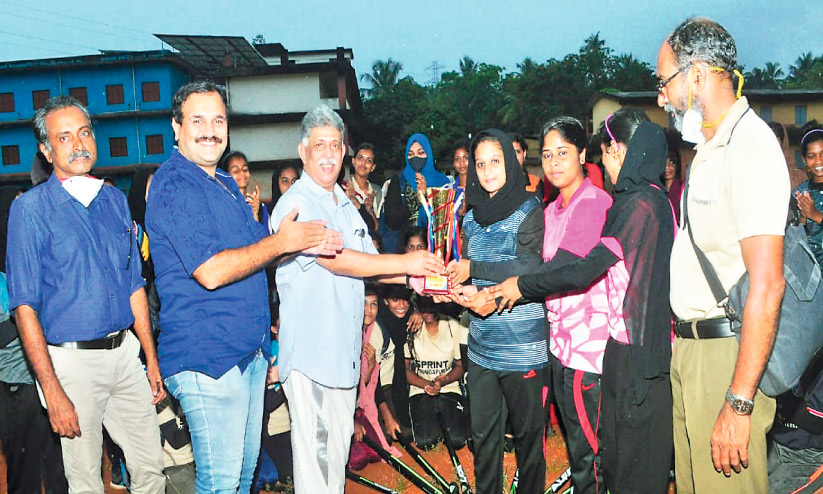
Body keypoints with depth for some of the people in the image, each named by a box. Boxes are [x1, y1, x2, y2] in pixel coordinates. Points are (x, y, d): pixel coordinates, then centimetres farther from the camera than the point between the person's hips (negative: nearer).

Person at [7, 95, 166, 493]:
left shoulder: (115, 201, 9)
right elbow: (25, 306, -10)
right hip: (72, 361, -4)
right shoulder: (31, 208, -7)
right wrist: (52, 390, -15)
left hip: (125, 352, 5)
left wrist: (151, 359, 10)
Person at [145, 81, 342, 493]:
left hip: (251, 351, 9)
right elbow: (211, 271, -24)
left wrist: (307, 243, 1)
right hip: (207, 359, -9)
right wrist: (283, 242, -16)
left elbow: (252, 250, 20)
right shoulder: (173, 186, -15)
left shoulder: (225, 183, 15)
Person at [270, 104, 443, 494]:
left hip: (345, 346, 8)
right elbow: (334, 259, -23)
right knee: (315, 445, -1)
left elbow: (369, 262, 16)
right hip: (310, 348, -8)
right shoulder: (295, 205, -12)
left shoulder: (345, 205, 15)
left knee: (341, 438, 18)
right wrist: (404, 262, -22)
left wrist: (416, 278, -1)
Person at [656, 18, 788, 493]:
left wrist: (739, 403, -23)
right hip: (688, 346, 9)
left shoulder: (750, 143, -16)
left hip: (726, 351, -9)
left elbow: (767, 284, -23)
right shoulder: (709, 146, 16)